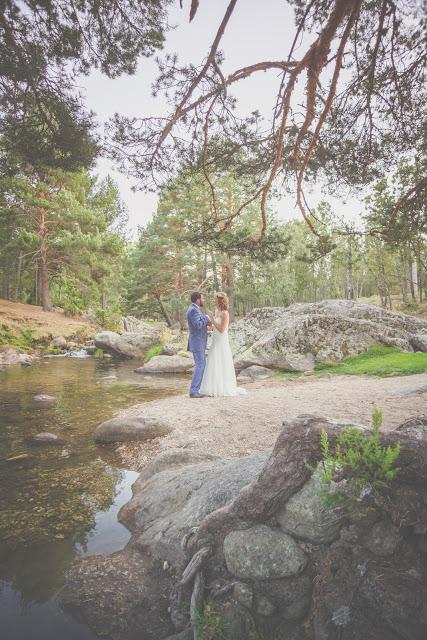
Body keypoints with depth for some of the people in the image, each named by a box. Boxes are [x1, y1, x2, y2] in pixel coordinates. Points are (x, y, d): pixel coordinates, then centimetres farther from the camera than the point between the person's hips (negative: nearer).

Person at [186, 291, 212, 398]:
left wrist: (207, 321, 6)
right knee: (200, 366, -9)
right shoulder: (193, 310, -17)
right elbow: (198, 325, -27)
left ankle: (197, 389, 20)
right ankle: (193, 391, -6)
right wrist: (206, 318, -13)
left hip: (199, 342, 11)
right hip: (197, 342, -11)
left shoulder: (195, 309, 15)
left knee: (201, 365, 14)